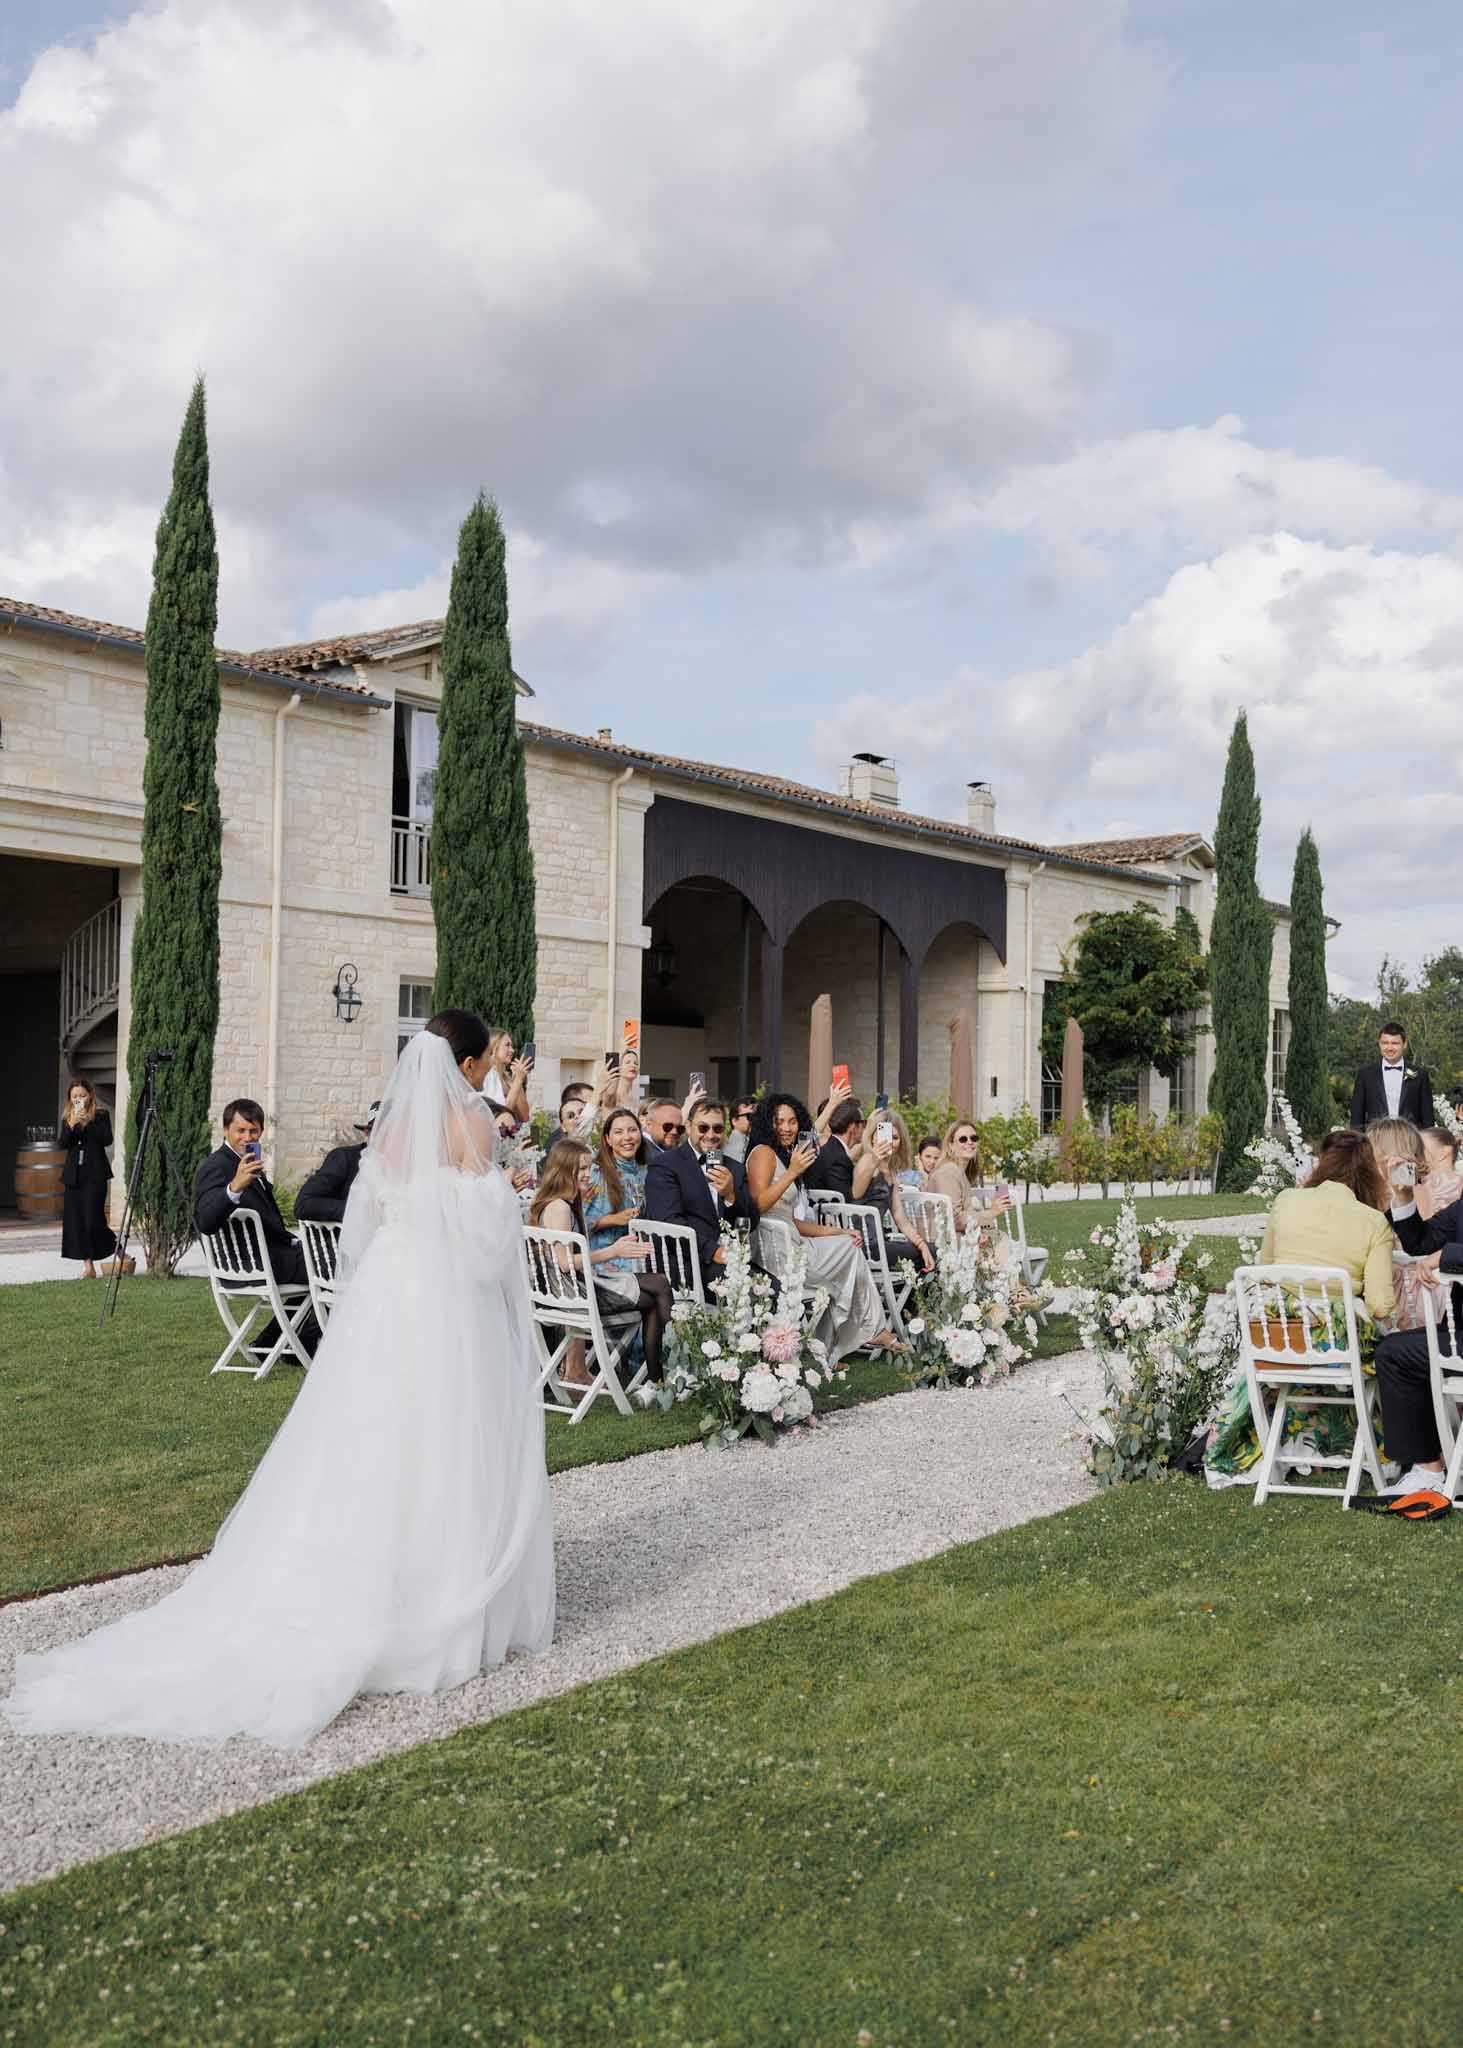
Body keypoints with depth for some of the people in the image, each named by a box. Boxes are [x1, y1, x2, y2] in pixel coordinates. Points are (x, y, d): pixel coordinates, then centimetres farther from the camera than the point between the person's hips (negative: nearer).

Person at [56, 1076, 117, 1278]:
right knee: (76, 1221, 2)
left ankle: (117, 1250, 11)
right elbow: (61, 1142, -1)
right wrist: (72, 1124, -15)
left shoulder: (100, 1115, 1)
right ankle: (88, 1265, 6)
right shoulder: (66, 1117, 11)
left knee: (93, 1219, -10)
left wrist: (87, 1122, -16)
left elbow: (107, 1139, -11)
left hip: (95, 1174, -4)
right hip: (73, 1174, 4)